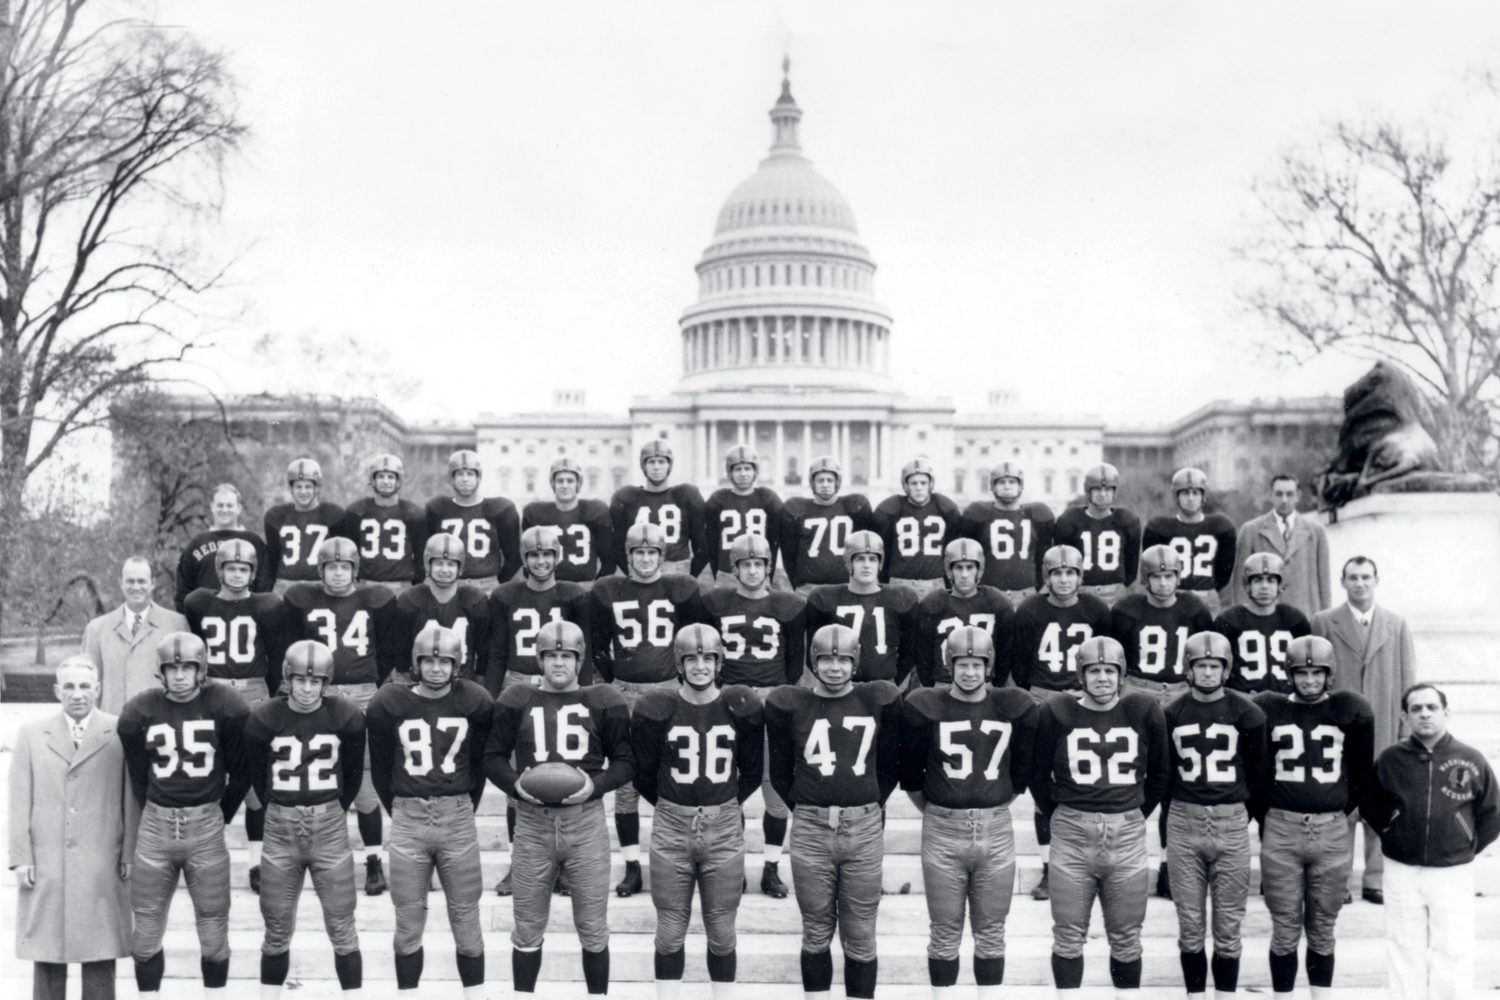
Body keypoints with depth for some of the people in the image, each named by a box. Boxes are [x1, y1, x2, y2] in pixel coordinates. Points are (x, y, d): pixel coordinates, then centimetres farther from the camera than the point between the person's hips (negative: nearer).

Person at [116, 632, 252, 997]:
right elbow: (139, 778, 10)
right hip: (155, 822, 2)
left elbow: (241, 774, 4)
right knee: (147, 929, 6)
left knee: (213, 926, 4)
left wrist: (220, 816, 8)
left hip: (207, 823, -1)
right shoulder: (139, 713, -1)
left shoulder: (227, 708, -5)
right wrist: (157, 819, 10)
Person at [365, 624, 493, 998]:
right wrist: (400, 813, 10)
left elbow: (480, 764, 8)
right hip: (407, 820, 0)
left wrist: (463, 810, 9)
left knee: (466, 919, 4)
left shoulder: (475, 703, -1)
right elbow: (381, 769, 8)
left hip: (458, 817, 0)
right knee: (408, 922, 6)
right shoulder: (388, 705, -2)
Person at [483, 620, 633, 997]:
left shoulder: (603, 702, 3)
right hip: (532, 824, 1)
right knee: (528, 930, 10)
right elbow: (493, 757, 8)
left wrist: (596, 784, -13)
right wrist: (515, 784, -11)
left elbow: (625, 761, 5)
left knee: (593, 929, 7)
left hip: (586, 822, -1)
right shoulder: (516, 700, 5)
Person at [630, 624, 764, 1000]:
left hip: (725, 828, 1)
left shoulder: (742, 707, -2)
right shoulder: (655, 709, -5)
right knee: (670, 931, 6)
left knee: (721, 931, 7)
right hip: (671, 828, 0)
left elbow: (752, 773, 9)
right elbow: (643, 775, 5)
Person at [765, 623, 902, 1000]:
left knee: (860, 937, 5)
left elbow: (889, 765, 13)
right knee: (816, 933, 9)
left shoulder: (879, 700, 4)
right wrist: (804, 809, 7)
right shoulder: (790, 704, 2)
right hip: (811, 829, 0)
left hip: (865, 828, 0)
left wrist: (870, 805, 10)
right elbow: (781, 771, 9)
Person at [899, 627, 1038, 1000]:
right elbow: (910, 772, 5)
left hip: (996, 832, 2)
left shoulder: (1014, 707, 2)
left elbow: (1022, 768, 13)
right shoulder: (925, 707, -4)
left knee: (991, 933, 9)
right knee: (944, 933, 5)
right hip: (942, 833, -1)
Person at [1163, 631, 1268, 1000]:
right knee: (1190, 925, 5)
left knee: (1228, 925, 3)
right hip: (1184, 822, 1)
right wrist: (1178, 811, 10)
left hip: (1232, 822, -1)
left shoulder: (1246, 713, -1)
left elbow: (1258, 773, 7)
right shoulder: (1173, 714, 4)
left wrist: (1252, 815, 10)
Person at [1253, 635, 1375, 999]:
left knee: (1322, 930, 9)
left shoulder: (1348, 711, 3)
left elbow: (1362, 771, 10)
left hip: (1332, 832, 1)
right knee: (1285, 930, 4)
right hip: (1281, 830, 0)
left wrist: (1342, 809, 10)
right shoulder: (1270, 710, 2)